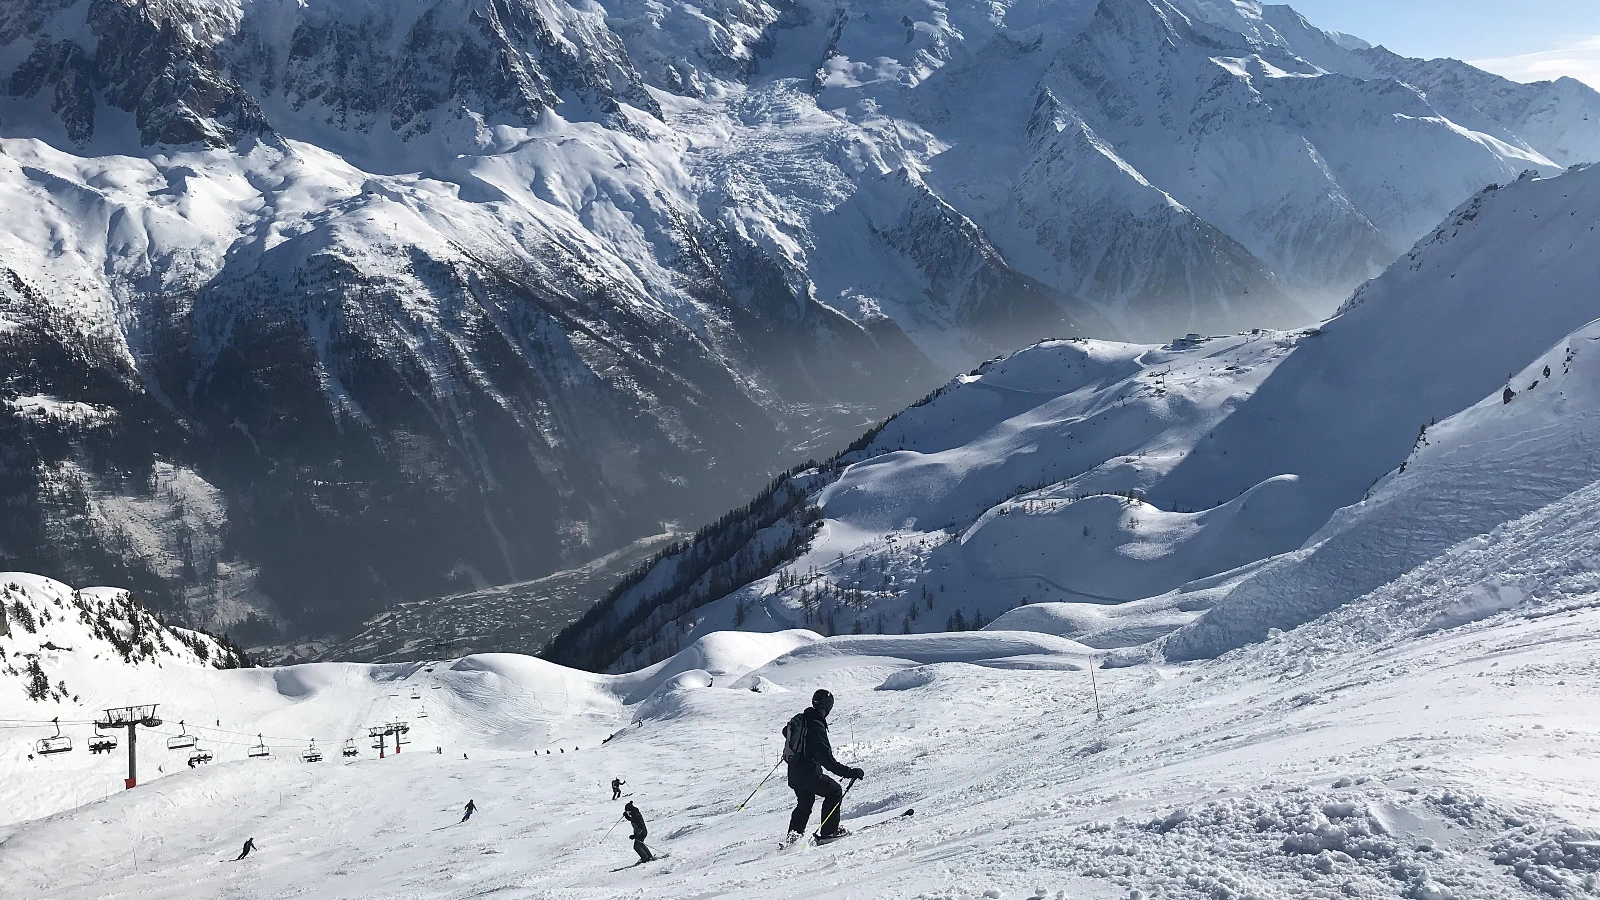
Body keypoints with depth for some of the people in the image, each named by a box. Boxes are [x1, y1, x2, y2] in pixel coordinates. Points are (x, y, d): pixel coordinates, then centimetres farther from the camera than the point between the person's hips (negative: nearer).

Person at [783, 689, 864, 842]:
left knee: (805, 803, 24)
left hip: (794, 774, 8)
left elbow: (786, 731, 29)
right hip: (809, 775, -8)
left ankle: (793, 835, 17)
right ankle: (829, 831, 9)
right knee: (835, 792, 10)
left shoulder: (799, 719, 3)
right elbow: (827, 761, -27)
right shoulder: (816, 727, -23)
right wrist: (850, 773, -25)